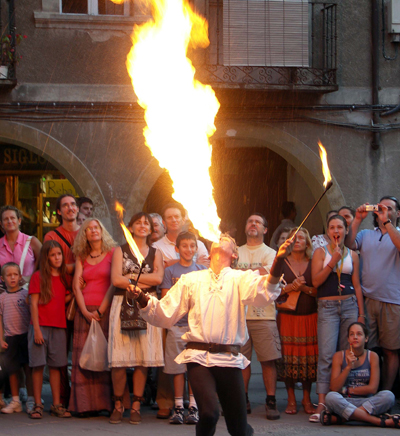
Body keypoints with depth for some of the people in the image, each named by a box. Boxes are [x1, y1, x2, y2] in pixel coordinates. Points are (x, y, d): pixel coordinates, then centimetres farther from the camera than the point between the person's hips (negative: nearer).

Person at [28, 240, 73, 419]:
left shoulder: (65, 278, 12)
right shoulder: (38, 277, -2)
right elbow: (34, 304, -5)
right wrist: (36, 329, -11)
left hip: (59, 327, 4)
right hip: (41, 326, -4)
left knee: (56, 366, 5)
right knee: (38, 365, -3)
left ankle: (56, 404, 10)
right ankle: (37, 405, 3)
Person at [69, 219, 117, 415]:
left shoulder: (112, 253, 4)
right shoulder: (81, 257, 16)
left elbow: (115, 284, -4)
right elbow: (77, 286, 8)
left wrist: (100, 310, -10)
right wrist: (85, 312, -6)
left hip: (106, 310, -4)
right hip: (85, 312, 4)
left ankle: (108, 403, -6)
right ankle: (86, 404, -2)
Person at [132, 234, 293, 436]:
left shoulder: (240, 279, 9)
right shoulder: (191, 280, 16)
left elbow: (262, 294, -14)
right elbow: (165, 314, 14)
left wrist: (278, 262, -30)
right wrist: (143, 300, -4)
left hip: (229, 359, 0)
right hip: (198, 357, 0)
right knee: (209, 413, -25)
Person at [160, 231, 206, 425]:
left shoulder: (202, 271, 12)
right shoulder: (170, 271, 8)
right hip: (177, 324, -1)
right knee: (178, 367, 0)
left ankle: (193, 407, 3)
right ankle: (178, 407, 6)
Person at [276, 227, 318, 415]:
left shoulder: (313, 264, 9)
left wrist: (304, 288, -13)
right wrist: (290, 287, -14)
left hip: (309, 317, 1)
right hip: (287, 316, -1)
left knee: (309, 357, -2)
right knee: (288, 356, -4)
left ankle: (307, 399, 7)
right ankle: (291, 400, 4)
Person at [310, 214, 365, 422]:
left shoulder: (352, 255, 12)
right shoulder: (321, 252, 6)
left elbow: (356, 285, 12)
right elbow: (316, 281, -3)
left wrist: (361, 313, 7)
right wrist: (333, 262, -13)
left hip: (350, 304, 3)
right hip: (327, 306, -3)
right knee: (327, 354, -11)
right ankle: (322, 403, -15)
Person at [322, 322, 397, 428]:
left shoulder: (372, 356, 3)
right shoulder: (339, 356, 2)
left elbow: (372, 389, -4)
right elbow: (334, 388, -7)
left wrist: (346, 390, -4)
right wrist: (348, 367, -16)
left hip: (366, 403, 1)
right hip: (344, 402, -1)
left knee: (388, 396, -28)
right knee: (331, 397, -34)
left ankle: (337, 418, -30)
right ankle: (384, 422, -34)